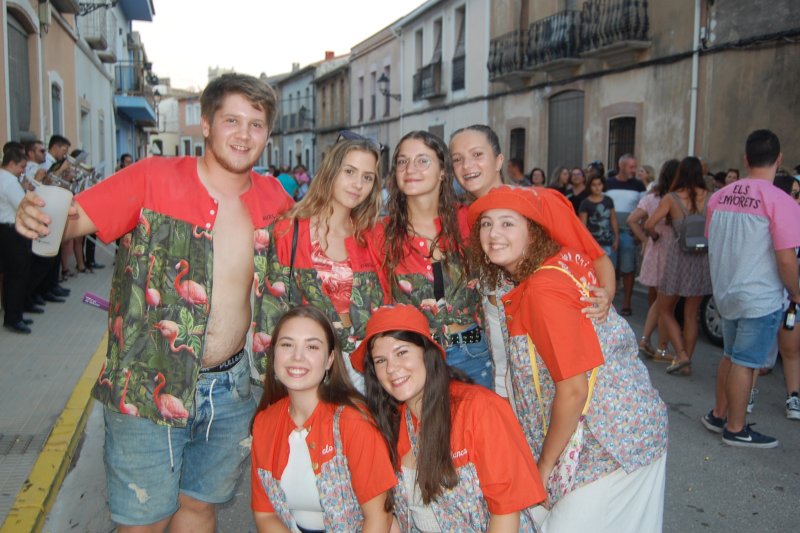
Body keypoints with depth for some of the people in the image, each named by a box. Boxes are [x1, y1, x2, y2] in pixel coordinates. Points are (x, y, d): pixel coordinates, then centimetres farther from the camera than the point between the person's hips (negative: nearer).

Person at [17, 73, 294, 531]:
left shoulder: (271, 197, 2)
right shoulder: (153, 178, -9)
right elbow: (71, 219, -14)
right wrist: (37, 216, -33)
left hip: (232, 387, 4)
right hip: (149, 387, -3)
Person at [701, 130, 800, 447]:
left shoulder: (720, 196, 2)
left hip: (726, 292, 6)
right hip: (761, 298, -6)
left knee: (731, 355, 20)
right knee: (745, 362, 4)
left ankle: (717, 415, 31)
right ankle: (735, 429, 16)